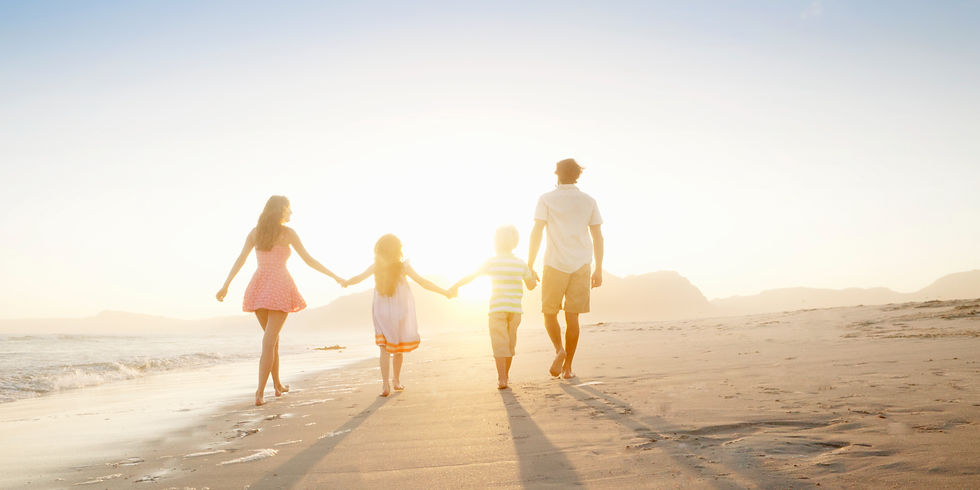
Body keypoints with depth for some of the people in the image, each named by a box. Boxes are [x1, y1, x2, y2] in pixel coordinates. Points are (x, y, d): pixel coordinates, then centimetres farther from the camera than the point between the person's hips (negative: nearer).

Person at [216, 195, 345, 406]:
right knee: (269, 341, -6)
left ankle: (278, 385, 30)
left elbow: (240, 260, 3)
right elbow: (309, 260, -1)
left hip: (258, 287, 5)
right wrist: (335, 276, 6)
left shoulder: (255, 232, 10)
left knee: (272, 337, 20)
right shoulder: (288, 232, -2)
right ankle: (260, 393, -13)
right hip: (279, 288, -5)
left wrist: (226, 286, 3)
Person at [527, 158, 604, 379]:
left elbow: (536, 233, -7)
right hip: (581, 265, 2)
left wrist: (529, 266, -4)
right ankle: (568, 366, 6)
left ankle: (559, 350, -13)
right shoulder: (589, 201, 8)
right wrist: (598, 270, 12)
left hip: (555, 265, -2)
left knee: (550, 313, 11)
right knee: (572, 316, 7)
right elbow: (598, 237, 7)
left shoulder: (546, 199, 0)